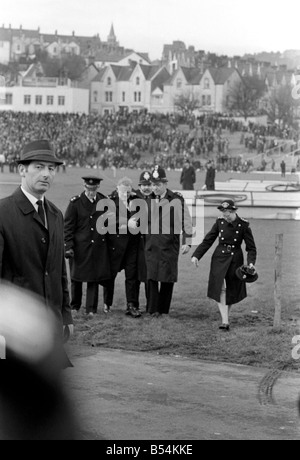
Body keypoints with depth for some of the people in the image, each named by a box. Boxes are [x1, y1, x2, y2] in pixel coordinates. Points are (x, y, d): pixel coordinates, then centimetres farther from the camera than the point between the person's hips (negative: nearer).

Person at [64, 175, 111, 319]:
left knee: (94, 278, 2)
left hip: (98, 247, 2)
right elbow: (68, 226, -5)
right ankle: (74, 307, 24)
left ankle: (91, 309, 7)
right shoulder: (75, 203, -6)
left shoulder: (104, 201, 4)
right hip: (79, 247, -2)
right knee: (76, 278, 8)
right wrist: (68, 246, -11)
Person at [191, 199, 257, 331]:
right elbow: (207, 241, 2)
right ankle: (225, 321, -19)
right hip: (220, 257, 0)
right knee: (220, 288, -15)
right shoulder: (219, 222, -4)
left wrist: (251, 263, -20)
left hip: (235, 259, 0)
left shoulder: (243, 225, -9)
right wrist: (196, 255, -7)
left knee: (232, 290, 9)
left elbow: (251, 247, -5)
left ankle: (226, 315, 32)